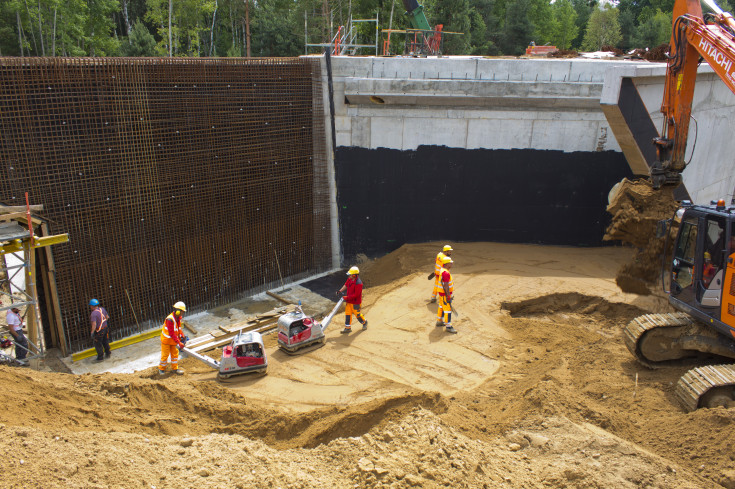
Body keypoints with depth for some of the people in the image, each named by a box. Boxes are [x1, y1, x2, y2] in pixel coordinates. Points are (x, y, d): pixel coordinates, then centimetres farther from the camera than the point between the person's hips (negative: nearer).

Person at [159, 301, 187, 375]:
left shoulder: (178, 318, -3)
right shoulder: (170, 319, -31)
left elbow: (179, 328, 8)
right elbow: (172, 333, -30)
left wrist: (182, 337, -6)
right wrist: (179, 343, -29)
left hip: (173, 340, 8)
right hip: (166, 339, -8)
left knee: (175, 354, 13)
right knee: (165, 355, 5)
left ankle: (175, 368, 25)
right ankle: (161, 369, 24)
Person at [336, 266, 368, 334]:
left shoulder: (358, 283, -28)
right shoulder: (349, 279, -2)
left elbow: (356, 294, -26)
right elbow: (346, 285, 17)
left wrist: (347, 297, -23)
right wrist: (340, 291, 7)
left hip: (355, 302, -8)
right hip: (349, 301, 8)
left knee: (357, 314, 9)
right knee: (348, 313, 8)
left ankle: (364, 322, 37)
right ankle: (348, 328, 15)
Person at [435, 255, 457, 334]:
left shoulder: (442, 270, 8)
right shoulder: (446, 273, -24)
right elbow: (446, 285, -26)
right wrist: (448, 296, -22)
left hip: (442, 293, 11)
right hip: (445, 294, -11)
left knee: (441, 307, 21)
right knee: (447, 310, -6)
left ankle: (439, 321, 33)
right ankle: (448, 327, -2)